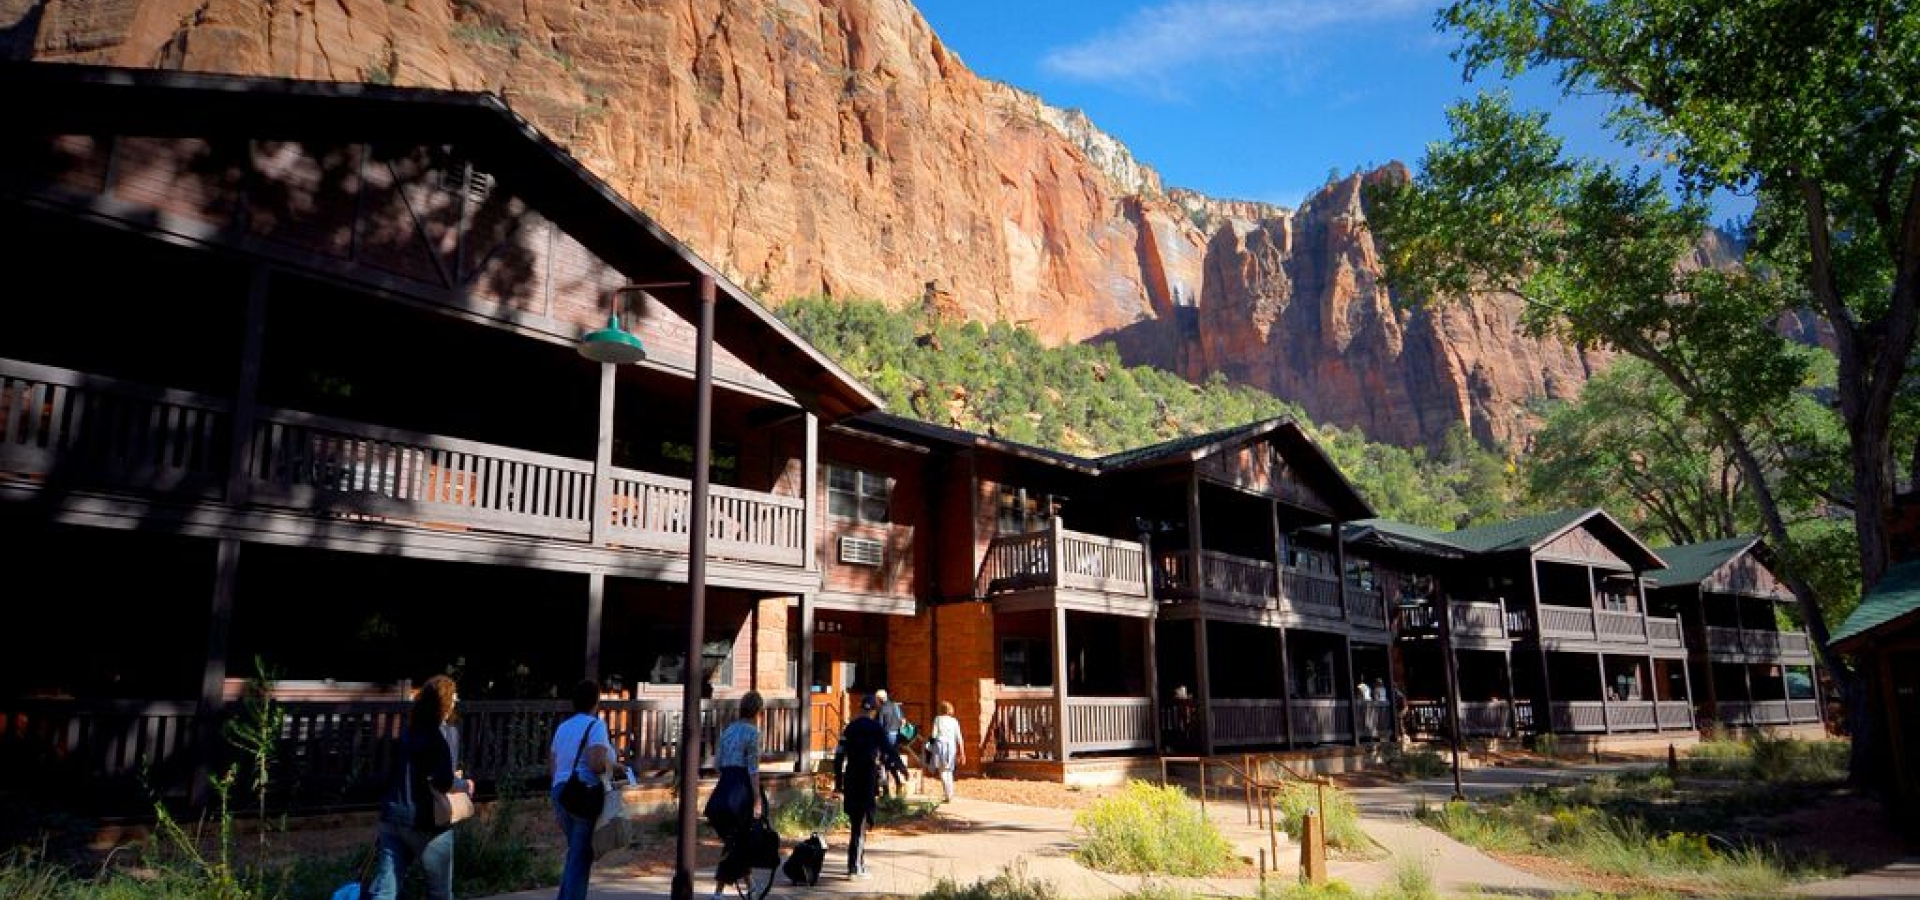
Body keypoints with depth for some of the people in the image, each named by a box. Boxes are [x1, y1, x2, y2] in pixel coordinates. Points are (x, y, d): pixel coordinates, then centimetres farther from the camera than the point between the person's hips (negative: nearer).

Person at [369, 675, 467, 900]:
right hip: (426, 824, -6)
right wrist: (465, 784, -3)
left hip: (394, 818, 6)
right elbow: (443, 782, -20)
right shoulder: (447, 734, -12)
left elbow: (411, 773, 16)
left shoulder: (409, 731, 9)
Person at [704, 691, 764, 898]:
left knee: (730, 839, 15)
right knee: (740, 838, 5)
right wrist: (757, 795, -9)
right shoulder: (752, 732, -8)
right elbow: (753, 768, -12)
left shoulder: (728, 730, 14)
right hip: (741, 787, -7)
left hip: (724, 786, 7)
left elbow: (717, 762, 15)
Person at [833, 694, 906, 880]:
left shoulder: (850, 727, 9)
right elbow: (889, 751, -8)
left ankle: (859, 862, 25)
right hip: (867, 781, -5)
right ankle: (855, 867, -3)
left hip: (850, 781, 5)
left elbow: (839, 755, 9)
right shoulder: (876, 728, -7)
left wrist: (838, 783, 14)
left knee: (856, 822, 17)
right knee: (861, 824, -1)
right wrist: (901, 768, 9)